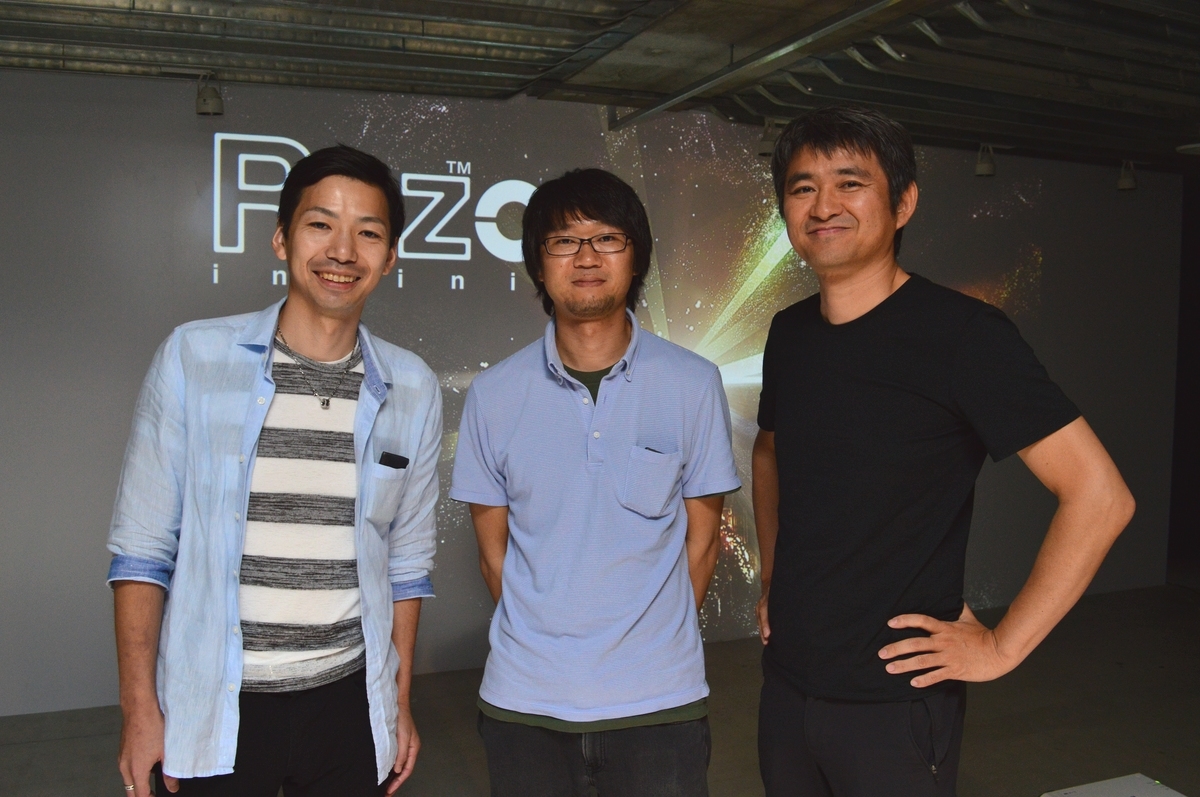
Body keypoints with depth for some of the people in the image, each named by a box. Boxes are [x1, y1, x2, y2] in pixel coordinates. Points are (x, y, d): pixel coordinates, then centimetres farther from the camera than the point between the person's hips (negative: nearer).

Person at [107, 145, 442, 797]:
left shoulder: (412, 388, 0)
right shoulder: (193, 357, -6)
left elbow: (407, 560, 6)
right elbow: (141, 547, -3)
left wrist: (400, 704, 8)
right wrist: (140, 711, -5)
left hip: (349, 704, 2)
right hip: (211, 711, -2)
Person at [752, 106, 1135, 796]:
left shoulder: (961, 331, -16)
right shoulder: (789, 333, 3)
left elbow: (1101, 496, -18)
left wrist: (1001, 648, -15)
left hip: (895, 697, -6)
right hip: (786, 676, 6)